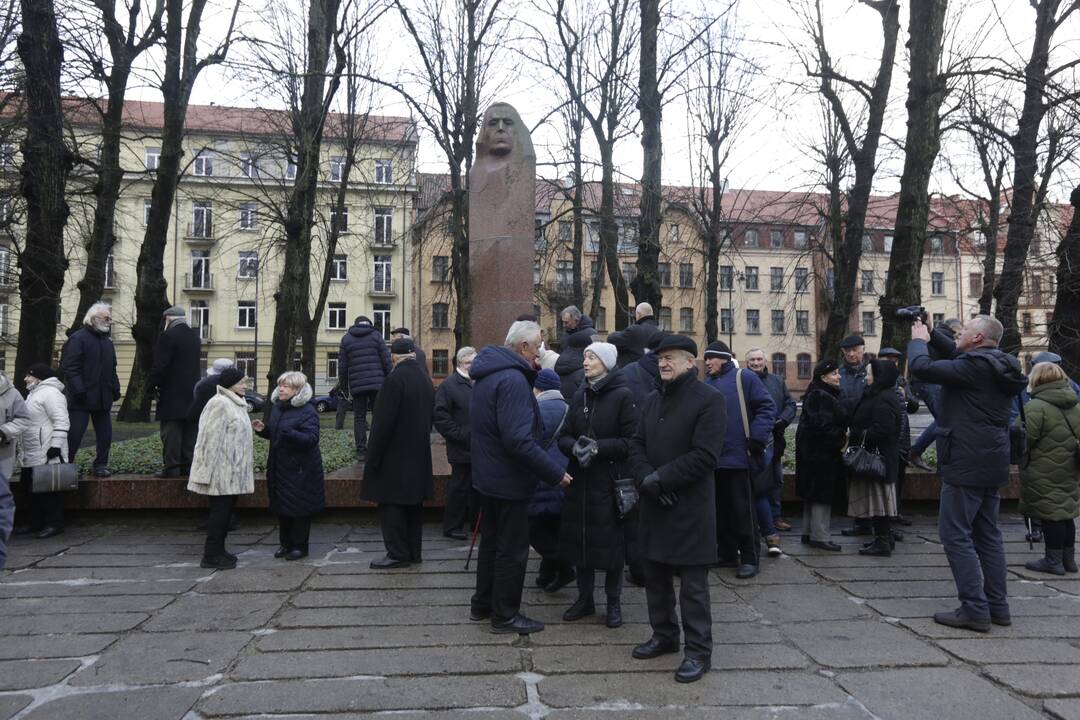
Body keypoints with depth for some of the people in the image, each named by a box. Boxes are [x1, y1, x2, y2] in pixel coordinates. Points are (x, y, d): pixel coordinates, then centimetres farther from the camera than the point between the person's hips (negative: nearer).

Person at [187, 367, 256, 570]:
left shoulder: (236, 404, 17)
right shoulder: (219, 404, -16)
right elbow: (212, 439, -20)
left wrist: (248, 462, 23)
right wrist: (209, 471, -22)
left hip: (232, 470, 10)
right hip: (222, 470, -10)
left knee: (226, 510, 14)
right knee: (220, 510, -5)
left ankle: (218, 550, 23)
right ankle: (211, 556, 3)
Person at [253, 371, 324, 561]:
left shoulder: (307, 411, -14)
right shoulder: (277, 407, 10)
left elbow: (312, 438, -23)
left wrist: (289, 433, -35)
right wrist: (263, 430, 2)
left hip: (300, 469, -7)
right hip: (279, 465, 8)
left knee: (299, 508, 1)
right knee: (280, 506, 13)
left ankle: (300, 546, 13)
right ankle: (285, 543, 27)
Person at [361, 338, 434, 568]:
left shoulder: (395, 379, -18)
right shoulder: (425, 379, 7)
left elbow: (384, 422, -19)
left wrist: (374, 455, -12)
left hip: (395, 456, -8)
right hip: (419, 456, 8)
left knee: (390, 505, 0)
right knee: (413, 504, 14)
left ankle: (398, 553, 4)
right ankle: (414, 551, 21)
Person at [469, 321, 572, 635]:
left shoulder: (488, 374, 7)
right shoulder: (513, 379, -24)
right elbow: (518, 440, -31)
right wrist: (555, 473, -24)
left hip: (488, 476, 10)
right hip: (509, 480, -10)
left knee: (491, 541, 22)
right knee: (512, 550, 5)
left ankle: (482, 605, 35)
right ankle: (505, 615, 19)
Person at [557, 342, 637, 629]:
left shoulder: (623, 396, -7)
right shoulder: (579, 395, 10)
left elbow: (631, 442, -12)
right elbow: (564, 436, 9)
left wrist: (598, 447, -21)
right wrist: (575, 446, -13)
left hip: (609, 482, -5)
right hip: (579, 480, 5)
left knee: (611, 542, 3)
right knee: (579, 539, 10)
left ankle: (614, 602, 21)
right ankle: (584, 599, 27)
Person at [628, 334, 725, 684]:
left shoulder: (708, 399, -10)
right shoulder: (653, 400, 13)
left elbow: (705, 455, -18)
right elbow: (636, 444, 8)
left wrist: (661, 478, -17)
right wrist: (646, 478, -11)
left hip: (691, 507, -7)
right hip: (654, 504, 7)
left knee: (693, 583, 1)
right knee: (655, 575, 17)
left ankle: (698, 651, 14)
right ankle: (664, 635, 34)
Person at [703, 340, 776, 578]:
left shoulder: (744, 378, -3)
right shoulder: (706, 384, 13)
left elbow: (767, 407, -7)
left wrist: (756, 439, -13)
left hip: (739, 457, -6)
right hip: (713, 458, 6)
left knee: (743, 509, -2)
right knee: (721, 508, 12)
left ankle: (750, 558, 8)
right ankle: (727, 553, 23)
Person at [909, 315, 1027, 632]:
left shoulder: (975, 365, -18)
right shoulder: (998, 368, 11)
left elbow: (922, 367, -22)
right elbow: (953, 360, 23)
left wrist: (918, 339, -3)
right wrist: (932, 334, 22)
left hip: (966, 465, -10)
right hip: (991, 464, 10)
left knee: (955, 534, -4)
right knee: (987, 534, 15)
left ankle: (975, 609, -4)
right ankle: (997, 605, 21)